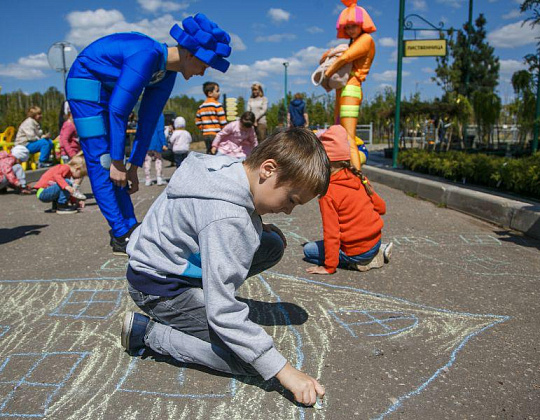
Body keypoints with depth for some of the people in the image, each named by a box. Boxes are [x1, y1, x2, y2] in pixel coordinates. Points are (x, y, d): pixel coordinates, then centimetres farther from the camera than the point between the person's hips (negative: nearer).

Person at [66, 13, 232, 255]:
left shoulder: (167, 73, -5)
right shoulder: (146, 55, -30)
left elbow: (148, 120, -2)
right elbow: (117, 110, -31)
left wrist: (133, 167, -1)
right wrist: (118, 161, -26)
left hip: (108, 90, 9)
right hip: (86, 83, -8)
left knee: (114, 164, 5)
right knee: (102, 162, -12)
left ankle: (130, 230, 8)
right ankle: (121, 237, -10)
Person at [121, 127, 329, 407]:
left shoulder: (230, 170, -6)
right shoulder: (227, 219, -34)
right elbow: (223, 313, -32)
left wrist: (258, 228, 0)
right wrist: (283, 371, -28)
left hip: (181, 263, 9)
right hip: (160, 287, -9)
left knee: (273, 244, 0)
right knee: (250, 359, -15)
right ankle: (147, 332, -4)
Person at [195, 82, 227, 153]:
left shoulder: (201, 106, 12)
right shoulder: (217, 105, -9)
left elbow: (197, 122, 13)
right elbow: (223, 121, -12)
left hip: (205, 135, 7)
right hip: (216, 135, -7)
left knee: (209, 152, 14)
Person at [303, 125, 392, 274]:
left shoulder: (327, 193, -19)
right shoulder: (358, 178, 0)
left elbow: (331, 233, -18)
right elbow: (381, 207, 7)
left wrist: (329, 267, -11)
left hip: (358, 252, -7)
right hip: (376, 240, 7)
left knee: (308, 250, 6)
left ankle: (357, 263, -3)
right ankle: (379, 252, 15)